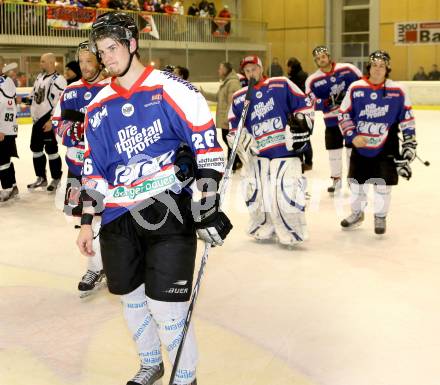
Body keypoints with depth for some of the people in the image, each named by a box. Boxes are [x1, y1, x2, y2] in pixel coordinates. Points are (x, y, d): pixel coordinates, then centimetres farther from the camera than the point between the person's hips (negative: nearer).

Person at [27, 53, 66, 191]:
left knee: (51, 150, -2)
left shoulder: (58, 80, -15)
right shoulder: (40, 77, 12)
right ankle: (41, 178, 23)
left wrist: (51, 121, -22)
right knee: (36, 148, 12)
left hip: (49, 120, -9)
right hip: (37, 119, 9)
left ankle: (56, 179, 11)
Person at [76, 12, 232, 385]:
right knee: (131, 298, 16)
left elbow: (208, 148, -9)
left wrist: (207, 205, -13)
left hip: (169, 210, -6)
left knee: (165, 307, -7)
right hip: (118, 217, 6)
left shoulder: (172, 90, -7)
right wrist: (86, 221, 15)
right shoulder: (99, 106, 12)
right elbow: (94, 169, 17)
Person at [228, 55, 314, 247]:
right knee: (256, 193, 5)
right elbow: (234, 128, 14)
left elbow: (304, 105, 4)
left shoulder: (281, 85, 2)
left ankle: (292, 233, 5)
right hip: (258, 154, 4)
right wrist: (244, 142, -2)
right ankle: (264, 228, 26)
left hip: (286, 150, -4)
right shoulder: (239, 97, 12)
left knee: (285, 194, -11)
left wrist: (302, 127, -4)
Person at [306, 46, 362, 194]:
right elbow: (312, 103, -10)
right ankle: (336, 179, 24)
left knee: (353, 148, 5)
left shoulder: (347, 69, -7)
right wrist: (328, 102, -25)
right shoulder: (313, 80, -5)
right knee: (333, 150, 7)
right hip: (332, 120, 1)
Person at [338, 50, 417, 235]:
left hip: (386, 147, -1)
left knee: (383, 183, 1)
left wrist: (409, 143, 1)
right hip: (360, 145, 2)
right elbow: (344, 114, 1)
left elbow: (407, 119, 2)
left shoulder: (397, 91, -7)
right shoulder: (356, 88, -6)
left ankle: (380, 217, 21)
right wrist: (352, 136, -8)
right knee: (357, 181, 12)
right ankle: (357, 213, 35)